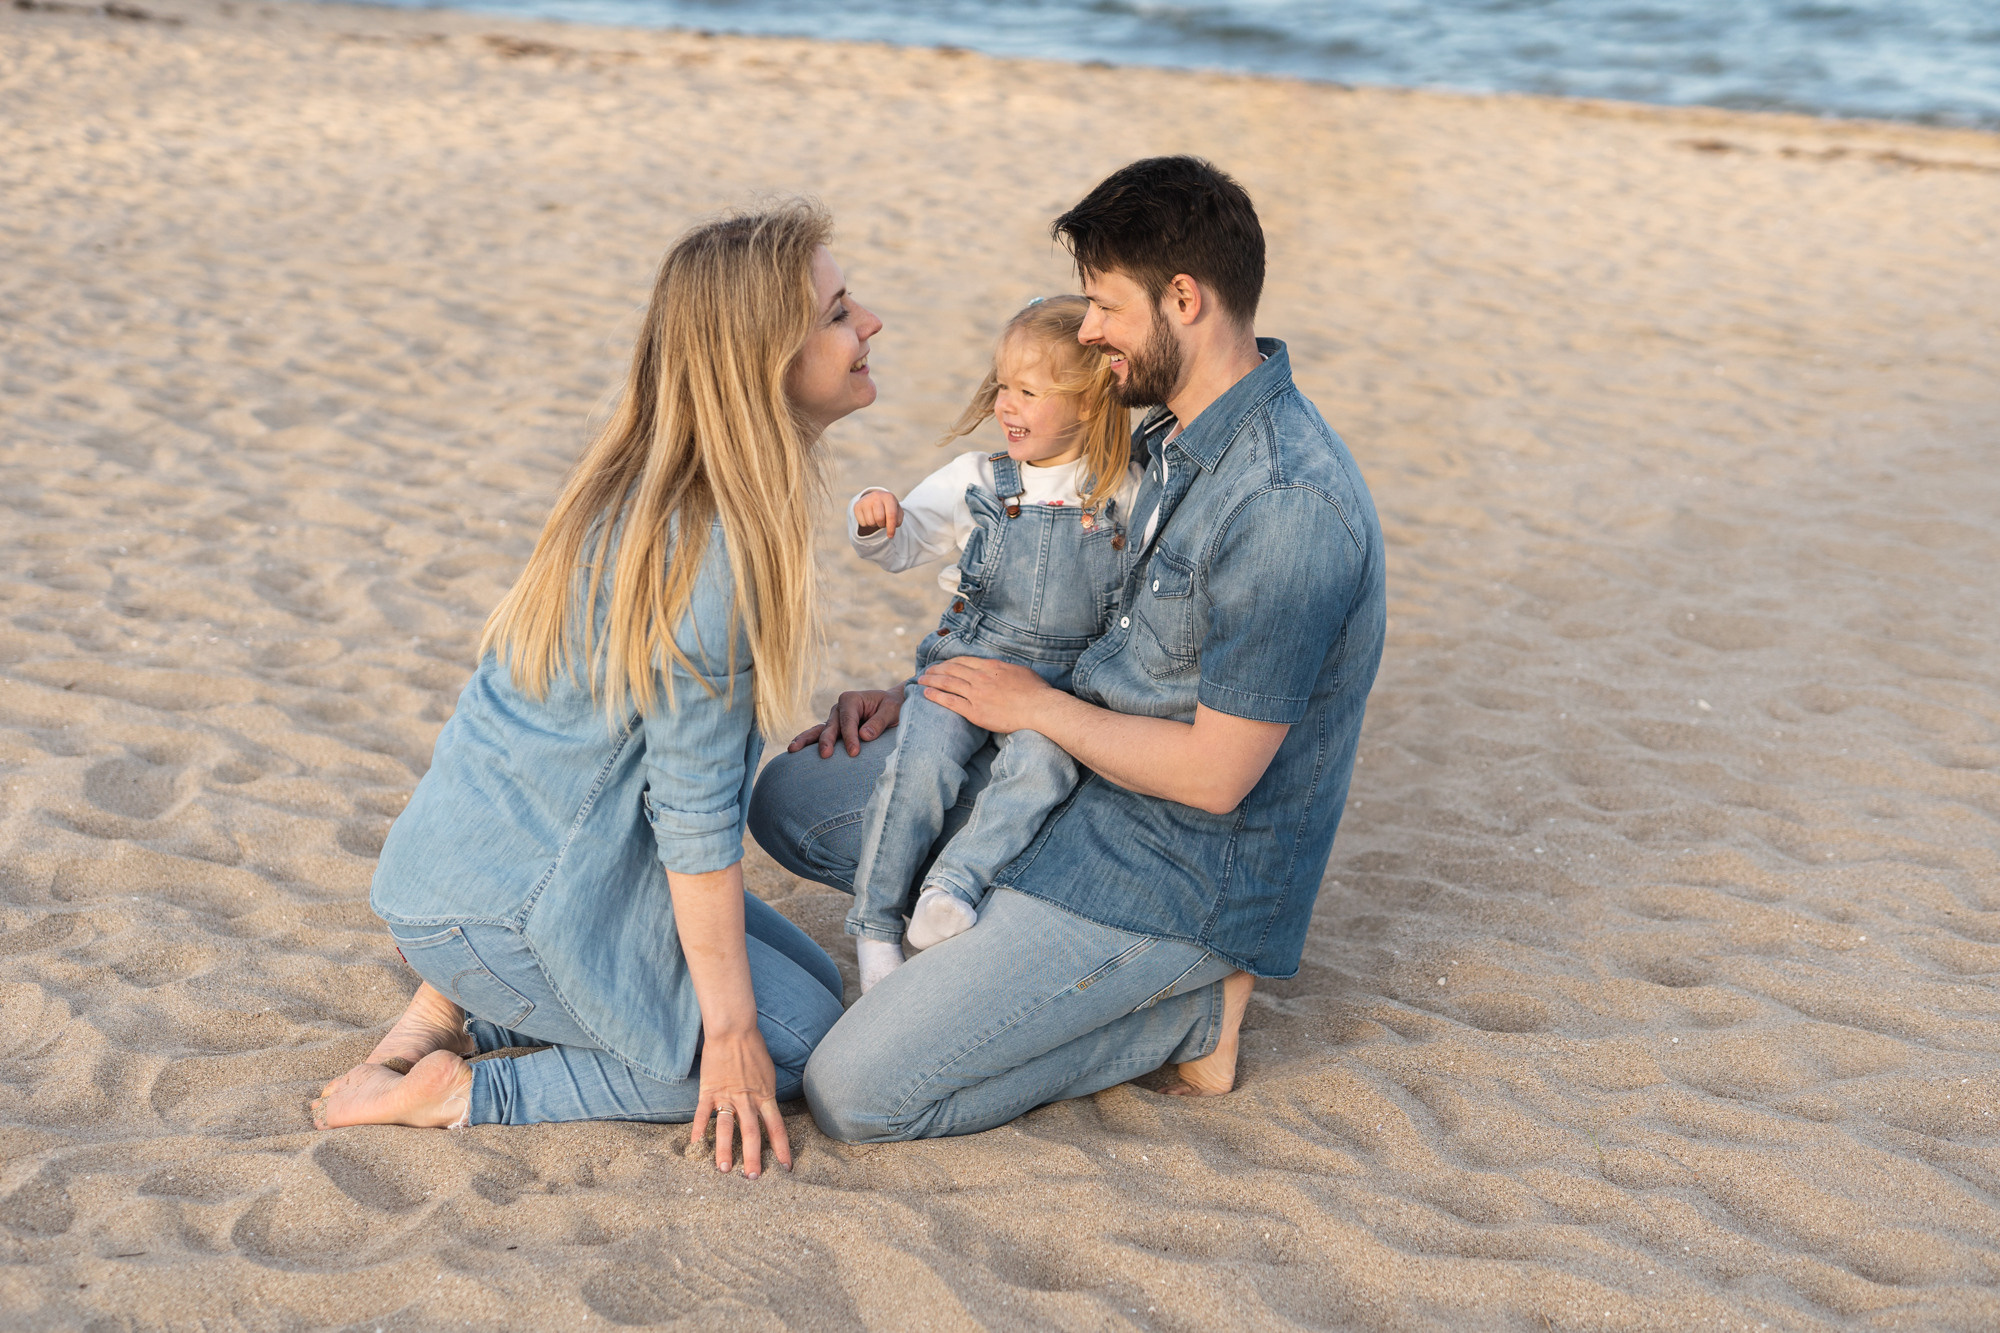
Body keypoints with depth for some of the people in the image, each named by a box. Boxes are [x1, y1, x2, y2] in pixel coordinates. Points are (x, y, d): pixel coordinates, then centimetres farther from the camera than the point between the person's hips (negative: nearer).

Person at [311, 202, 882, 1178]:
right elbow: (695, 816, -22)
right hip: (503, 902, -9)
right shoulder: (710, 549, -26)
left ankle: (459, 1008, 11)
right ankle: (460, 1093, -5)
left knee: (807, 976, 15)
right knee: (794, 1036, -5)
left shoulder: (637, 487, 2)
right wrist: (729, 1024, -15)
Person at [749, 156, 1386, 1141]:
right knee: (792, 798, 11)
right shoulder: (1173, 439, 5)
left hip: (1184, 869, -10)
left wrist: (1038, 707, -10)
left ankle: (1183, 1011, -1)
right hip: (1085, 784, 10)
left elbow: (1216, 774, -25)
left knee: (853, 1094, -15)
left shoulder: (1287, 505, -27)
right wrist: (922, 697, 11)